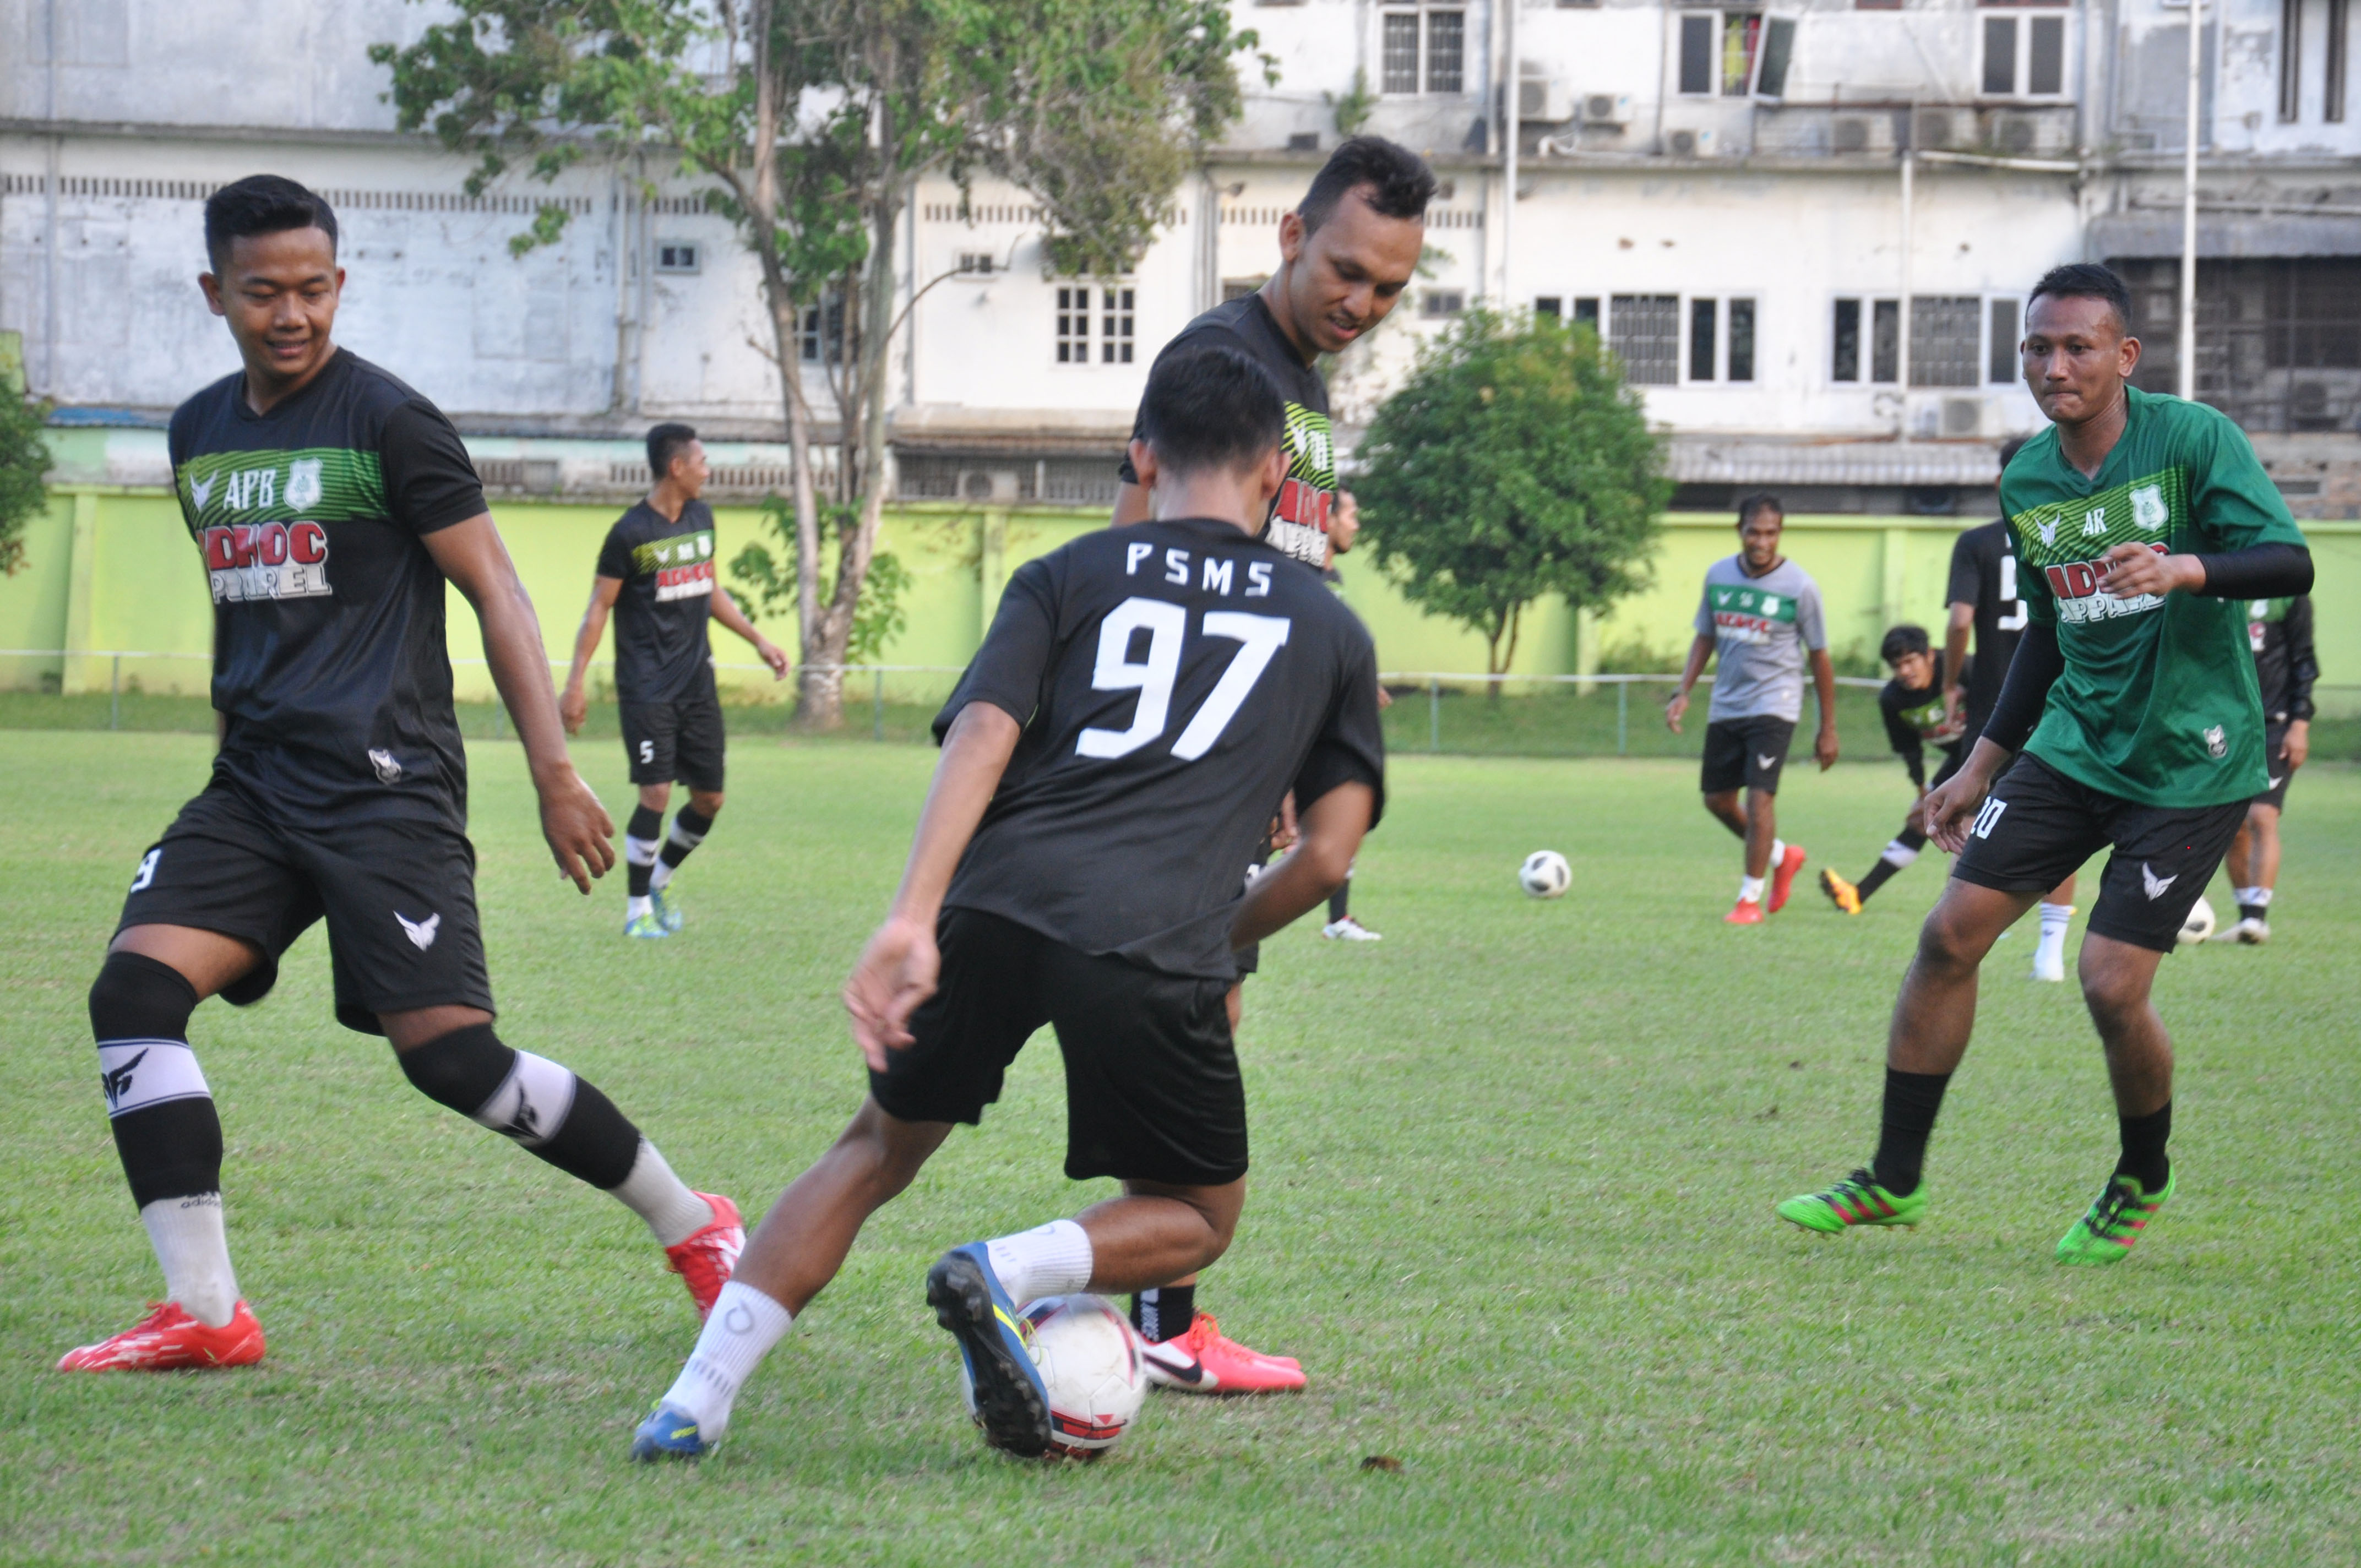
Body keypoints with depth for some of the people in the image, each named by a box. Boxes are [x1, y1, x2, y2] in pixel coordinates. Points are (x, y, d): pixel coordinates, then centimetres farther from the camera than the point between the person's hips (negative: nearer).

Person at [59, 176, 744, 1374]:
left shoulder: (388, 422, -6)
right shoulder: (201, 432, 14)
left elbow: (492, 589, -7)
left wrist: (554, 772, -12)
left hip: (385, 789, -7)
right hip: (252, 784, 7)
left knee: (450, 1053, -13)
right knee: (134, 991, -12)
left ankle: (694, 1229, 6)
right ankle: (204, 1312, -10)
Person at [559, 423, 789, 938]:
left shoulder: (701, 519, 10)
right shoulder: (630, 533, -10)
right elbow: (598, 609, -7)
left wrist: (758, 639, 18)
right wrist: (575, 682, -12)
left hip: (697, 682, 7)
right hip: (647, 688, -7)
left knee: (709, 799, 6)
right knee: (656, 793, -12)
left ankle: (659, 882, 27)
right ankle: (638, 909, 0)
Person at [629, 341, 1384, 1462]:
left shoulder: (1066, 577, 19)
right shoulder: (1330, 630, 21)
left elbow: (980, 739, 2)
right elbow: (1327, 853, 16)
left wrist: (911, 923, -9)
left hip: (995, 906, 2)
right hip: (1154, 948, -2)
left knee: (878, 1149, 22)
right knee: (1197, 1219, 20)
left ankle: (696, 1399, 7)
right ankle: (1008, 1271, -11)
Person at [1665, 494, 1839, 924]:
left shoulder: (1799, 586, -9)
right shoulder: (1718, 576, 3)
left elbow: (1819, 657, -3)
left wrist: (1828, 728, -1)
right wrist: (1683, 692, 3)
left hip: (1774, 706, -5)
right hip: (1725, 707, 5)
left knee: (1760, 796, -15)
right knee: (1718, 800, 10)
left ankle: (1750, 898, -4)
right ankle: (1781, 856, 34)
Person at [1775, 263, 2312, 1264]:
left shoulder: (2194, 440, -12)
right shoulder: (2027, 480, 6)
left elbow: (2289, 562, -18)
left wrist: (2186, 568, -36)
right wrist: (1983, 765, 20)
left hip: (2190, 760, -6)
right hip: (2075, 744, 6)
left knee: (2111, 982, -12)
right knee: (1951, 935, -3)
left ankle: (2143, 1184, 16)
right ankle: (1895, 1180, 9)